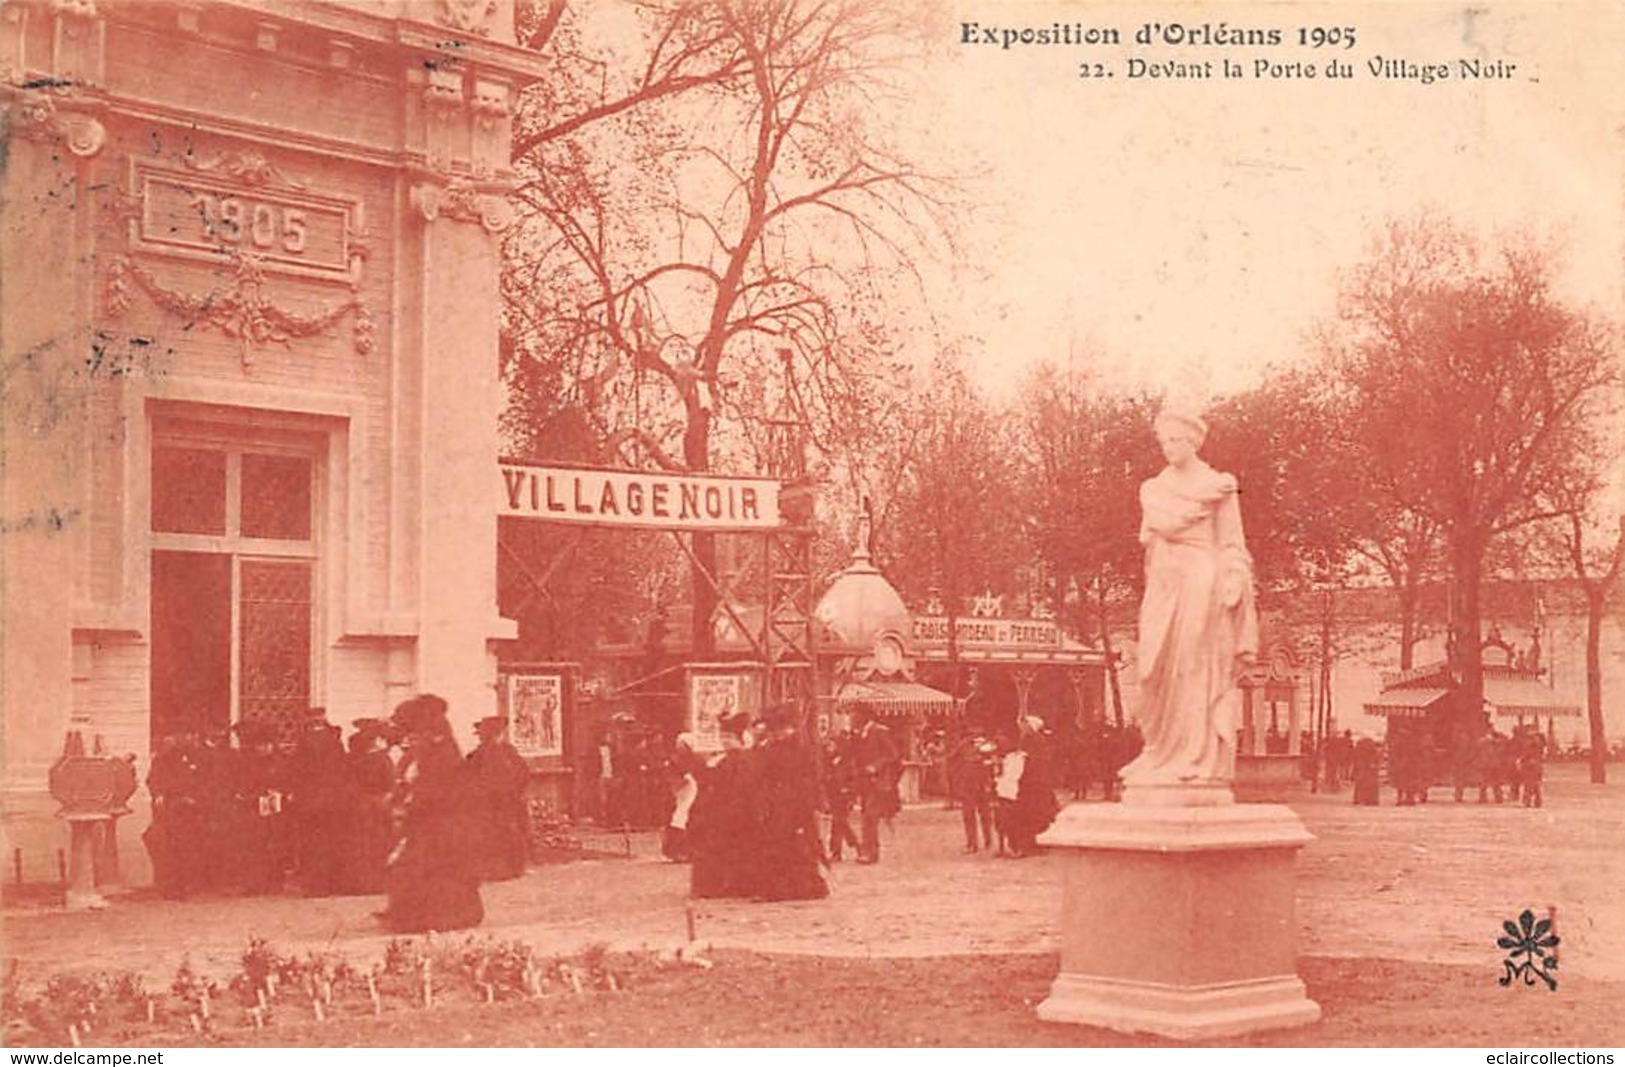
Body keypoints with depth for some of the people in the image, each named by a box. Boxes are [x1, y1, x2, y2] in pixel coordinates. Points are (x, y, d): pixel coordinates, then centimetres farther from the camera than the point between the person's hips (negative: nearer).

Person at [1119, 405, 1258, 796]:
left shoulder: (1219, 486, 4)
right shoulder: (1153, 488, 17)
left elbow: (1231, 543, 0)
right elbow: (1160, 525, -1)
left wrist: (1233, 584, -11)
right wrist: (1200, 507, -4)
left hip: (1203, 583, -5)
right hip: (1165, 584, 5)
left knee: (1198, 672, -9)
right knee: (1159, 672, -1)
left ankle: (1201, 760, -9)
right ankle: (1164, 757, 5)